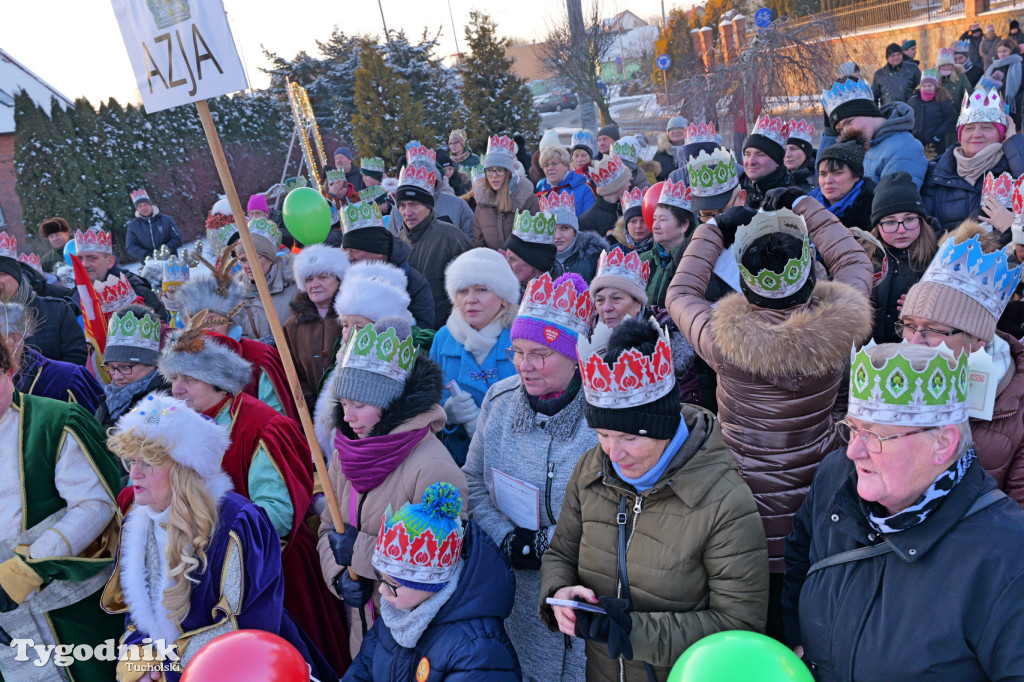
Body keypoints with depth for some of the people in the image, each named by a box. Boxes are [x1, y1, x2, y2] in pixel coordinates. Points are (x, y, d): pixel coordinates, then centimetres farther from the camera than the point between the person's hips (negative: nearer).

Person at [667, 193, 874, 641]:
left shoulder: (726, 339, -25)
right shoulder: (838, 325, -19)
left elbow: (680, 293, -2)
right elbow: (855, 262, 4)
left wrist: (714, 230, 8)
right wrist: (802, 206, 12)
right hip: (820, 491, 2)